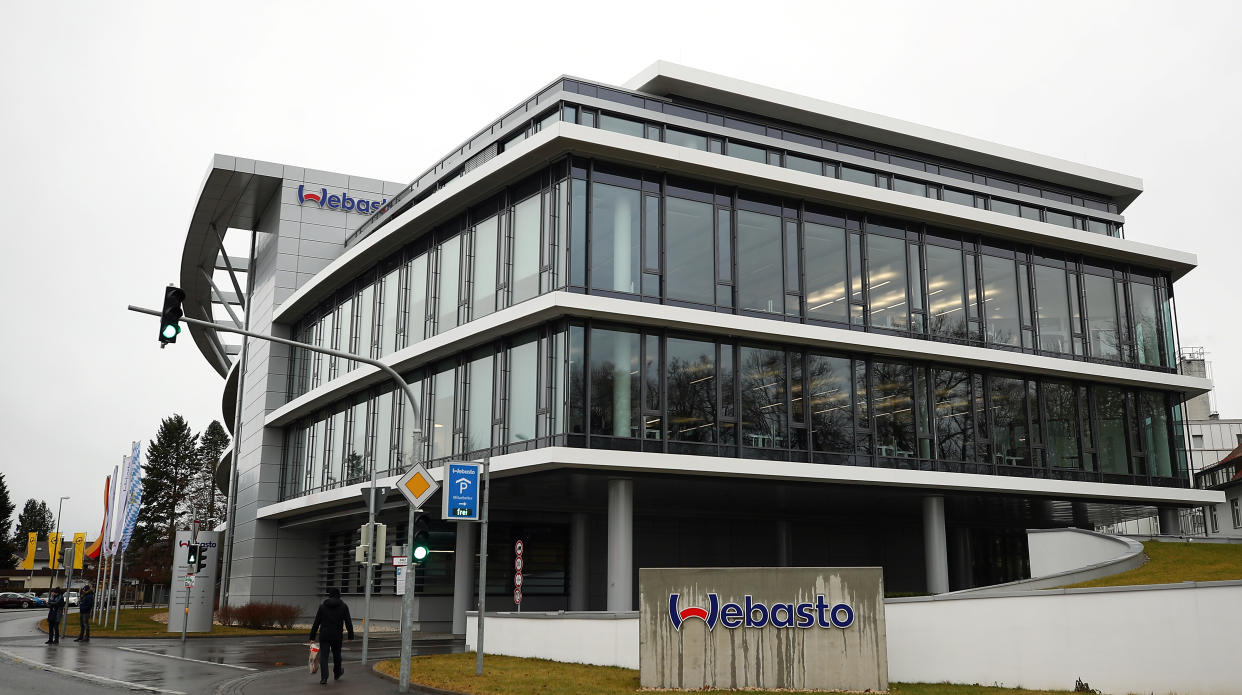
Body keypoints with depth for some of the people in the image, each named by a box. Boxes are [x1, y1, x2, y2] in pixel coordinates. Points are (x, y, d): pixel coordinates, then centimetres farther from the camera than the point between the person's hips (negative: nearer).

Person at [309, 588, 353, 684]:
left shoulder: (322, 606, 3)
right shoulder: (343, 606, 2)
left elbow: (316, 622, 2)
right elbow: (348, 622, -1)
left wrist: (312, 637, 5)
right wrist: (351, 636, 4)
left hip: (324, 635, 0)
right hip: (337, 636, 0)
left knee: (323, 656, 1)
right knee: (336, 654, 19)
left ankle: (323, 677, -10)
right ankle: (337, 674, 37)